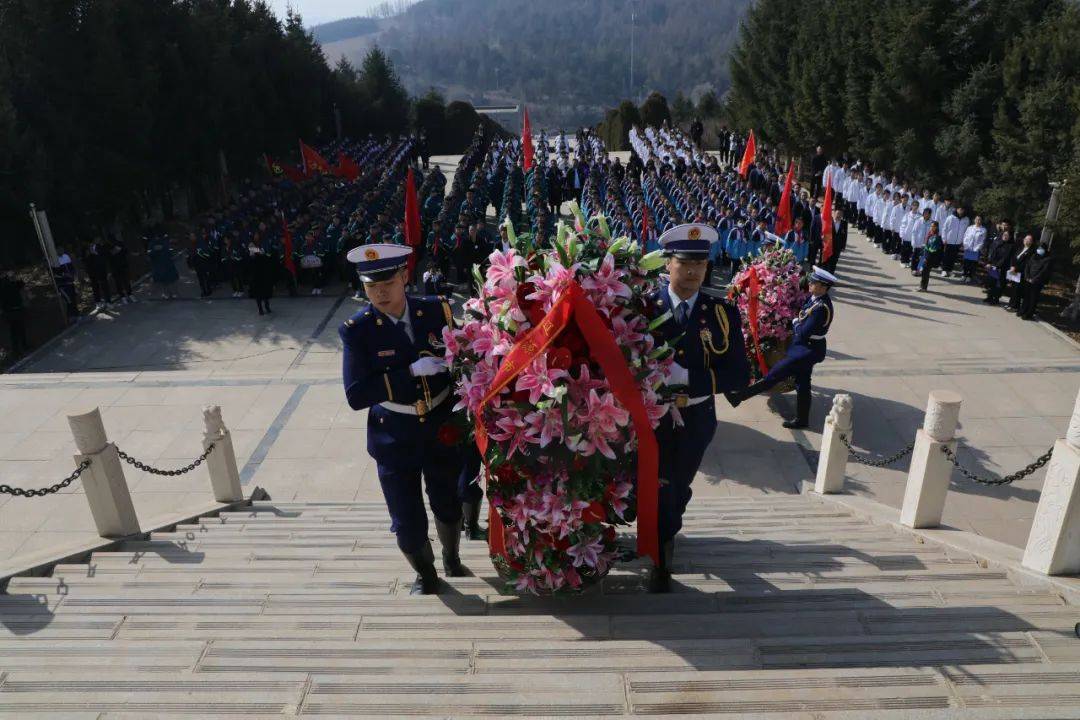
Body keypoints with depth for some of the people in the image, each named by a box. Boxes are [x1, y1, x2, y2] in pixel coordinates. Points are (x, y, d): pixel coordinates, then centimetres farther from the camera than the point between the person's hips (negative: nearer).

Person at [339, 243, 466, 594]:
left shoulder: (437, 310, -10)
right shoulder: (357, 329, -16)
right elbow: (356, 396, -22)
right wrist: (411, 371, -29)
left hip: (443, 430, 2)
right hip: (395, 440, -2)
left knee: (449, 507, 22)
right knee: (408, 525, 5)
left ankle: (451, 557, 54)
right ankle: (425, 574, 39)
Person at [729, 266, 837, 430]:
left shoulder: (821, 308, -26)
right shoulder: (815, 297, 1)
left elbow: (803, 333, -26)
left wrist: (795, 322, -9)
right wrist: (799, 321, -3)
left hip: (807, 350, -10)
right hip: (806, 347, 10)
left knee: (775, 373, -8)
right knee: (802, 383, 17)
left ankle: (739, 396, -6)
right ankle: (801, 420, 28)